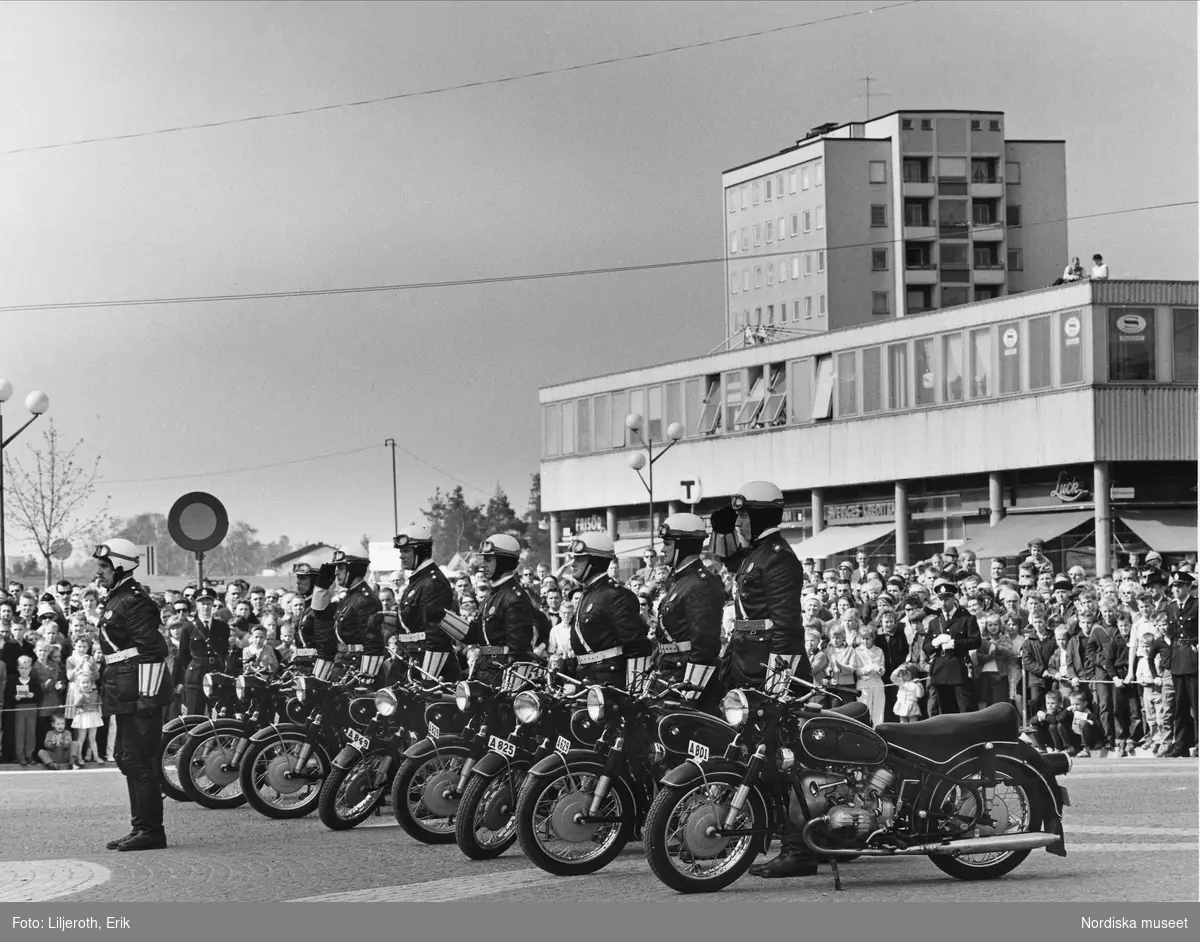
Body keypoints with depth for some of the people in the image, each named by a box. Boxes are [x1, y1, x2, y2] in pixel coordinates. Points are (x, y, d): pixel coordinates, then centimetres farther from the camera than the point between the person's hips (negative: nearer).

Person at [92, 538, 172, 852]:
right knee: (127, 761, 14)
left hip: (140, 694, -11)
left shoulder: (134, 602, -14)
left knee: (137, 761, -9)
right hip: (125, 696, 11)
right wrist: (105, 682, 23)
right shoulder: (114, 600, 18)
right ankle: (141, 828, 20)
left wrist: (146, 696, -22)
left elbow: (152, 650, -20)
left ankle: (151, 830, -6)